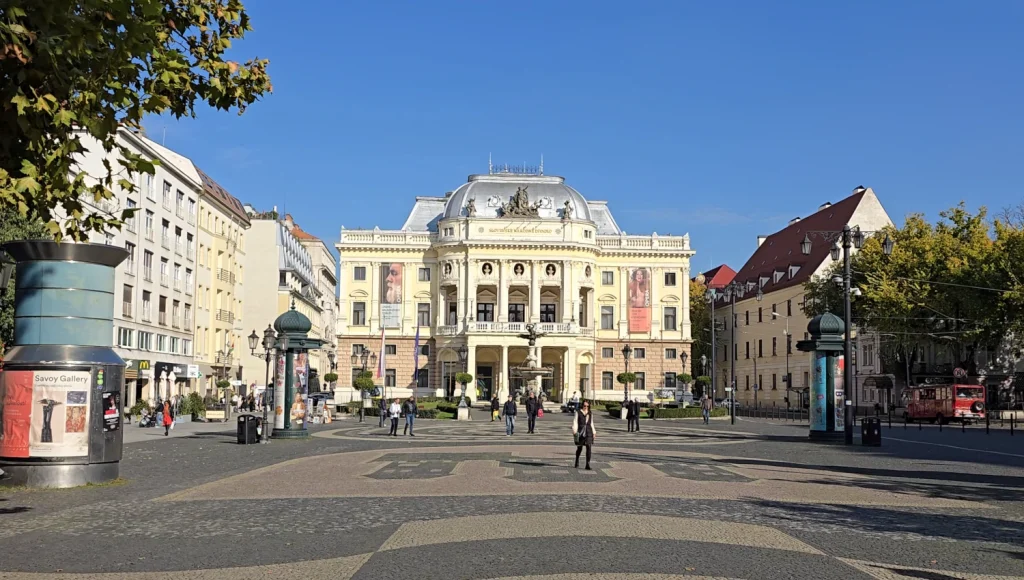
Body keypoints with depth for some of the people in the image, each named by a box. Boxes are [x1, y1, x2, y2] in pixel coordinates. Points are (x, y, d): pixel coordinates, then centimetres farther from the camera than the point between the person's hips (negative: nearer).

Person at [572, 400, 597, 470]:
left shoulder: (590, 414, 12)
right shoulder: (578, 413, 1)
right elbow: (575, 422, -2)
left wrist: (594, 431, 17)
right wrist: (574, 431, -10)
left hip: (588, 432, 2)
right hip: (580, 432, -2)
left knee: (588, 447, -11)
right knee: (579, 448, 8)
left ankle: (588, 465, -11)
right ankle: (577, 463, 30)